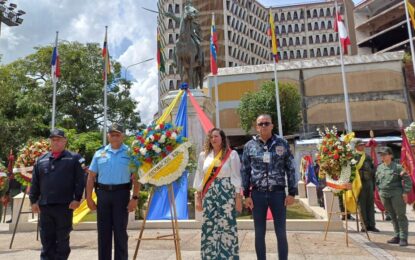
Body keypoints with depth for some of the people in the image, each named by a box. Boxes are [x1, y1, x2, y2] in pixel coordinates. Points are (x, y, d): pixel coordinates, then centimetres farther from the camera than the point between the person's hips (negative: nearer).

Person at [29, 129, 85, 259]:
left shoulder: (73, 158, 0)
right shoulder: (41, 160, 11)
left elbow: (79, 181, -5)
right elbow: (35, 183, 13)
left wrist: (77, 198, -11)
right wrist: (33, 200, 7)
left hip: (64, 205, -3)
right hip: (44, 206, 4)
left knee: (62, 239, 9)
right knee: (46, 239, 12)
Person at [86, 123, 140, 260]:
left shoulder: (130, 153, 0)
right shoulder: (99, 153, 8)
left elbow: (136, 177, -3)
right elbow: (91, 176, 9)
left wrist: (135, 198, -10)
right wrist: (89, 197, 4)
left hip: (121, 193, -3)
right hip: (103, 193, 3)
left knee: (120, 231, 4)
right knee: (103, 231, 11)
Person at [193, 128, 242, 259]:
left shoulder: (232, 154, 0)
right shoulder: (204, 155, 9)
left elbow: (236, 176, -1)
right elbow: (200, 177, 11)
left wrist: (238, 197, -4)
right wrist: (198, 198, 8)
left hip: (227, 193, -3)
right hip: (209, 195, 3)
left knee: (227, 225, -1)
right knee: (209, 227, 5)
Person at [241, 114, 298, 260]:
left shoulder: (282, 143, 2)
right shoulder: (249, 146, 3)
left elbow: (291, 169, 4)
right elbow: (245, 171, 5)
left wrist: (292, 193, -1)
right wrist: (246, 195, 1)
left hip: (278, 193, -1)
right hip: (258, 194, 1)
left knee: (281, 233, 6)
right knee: (259, 233, 9)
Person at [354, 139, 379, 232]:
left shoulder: (368, 157, 16)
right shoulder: (353, 157, -6)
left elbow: (373, 170, 19)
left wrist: (373, 184, 16)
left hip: (369, 182, 6)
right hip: (360, 183, -6)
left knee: (370, 204, 8)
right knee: (362, 205, 0)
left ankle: (371, 225, 15)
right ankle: (365, 225, 8)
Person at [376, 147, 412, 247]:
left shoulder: (397, 167, -5)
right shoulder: (379, 167, 10)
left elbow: (407, 180, -5)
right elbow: (377, 181, 19)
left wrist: (405, 192, -11)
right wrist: (379, 191, 12)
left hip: (396, 194, -5)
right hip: (384, 195, 5)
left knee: (401, 215, 0)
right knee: (393, 216, 12)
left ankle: (403, 238, 5)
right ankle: (397, 236, 21)